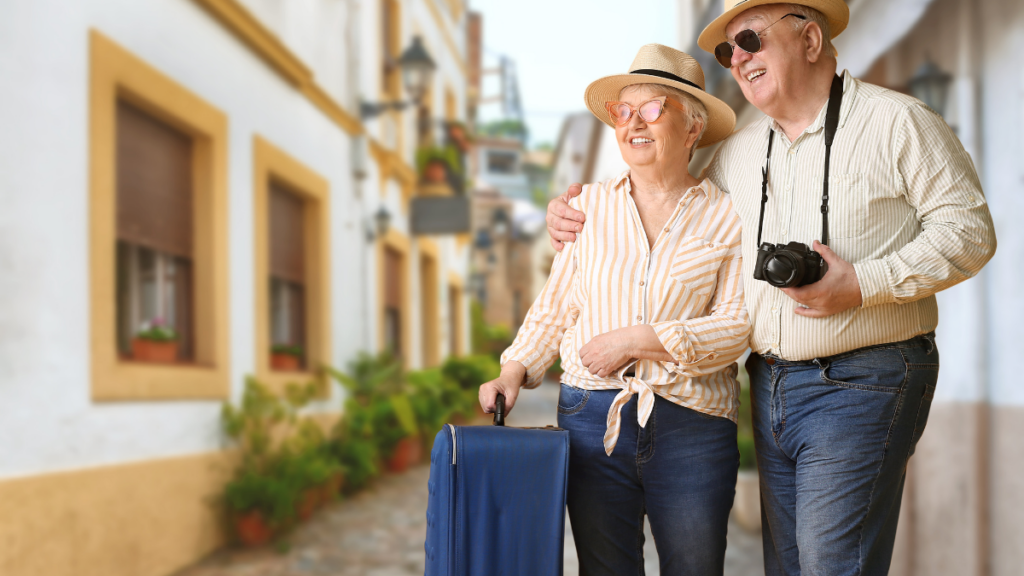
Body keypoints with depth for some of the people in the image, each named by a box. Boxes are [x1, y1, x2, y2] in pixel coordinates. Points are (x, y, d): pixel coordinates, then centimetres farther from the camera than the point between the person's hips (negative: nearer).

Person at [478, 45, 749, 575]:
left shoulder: (726, 216, 2)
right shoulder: (588, 206, 9)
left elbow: (739, 324, -7)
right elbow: (554, 308, 12)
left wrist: (642, 339, -14)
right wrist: (514, 371, -1)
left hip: (692, 428, -1)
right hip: (593, 420, 2)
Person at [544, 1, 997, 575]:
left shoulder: (897, 122, -4)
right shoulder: (738, 151, 14)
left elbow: (969, 230, -7)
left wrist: (864, 284, -18)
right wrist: (576, 215, 14)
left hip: (859, 384, -6)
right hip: (771, 387, 6)